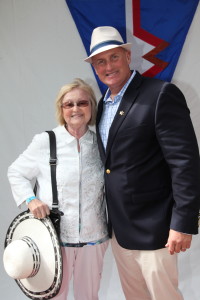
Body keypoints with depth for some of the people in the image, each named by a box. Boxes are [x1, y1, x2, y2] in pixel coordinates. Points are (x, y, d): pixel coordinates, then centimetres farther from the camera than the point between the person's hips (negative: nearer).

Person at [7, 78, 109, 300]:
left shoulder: (101, 144, 0)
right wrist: (29, 199, -11)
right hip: (54, 237, -2)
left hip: (93, 237, 3)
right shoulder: (45, 141, -8)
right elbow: (15, 172, 4)